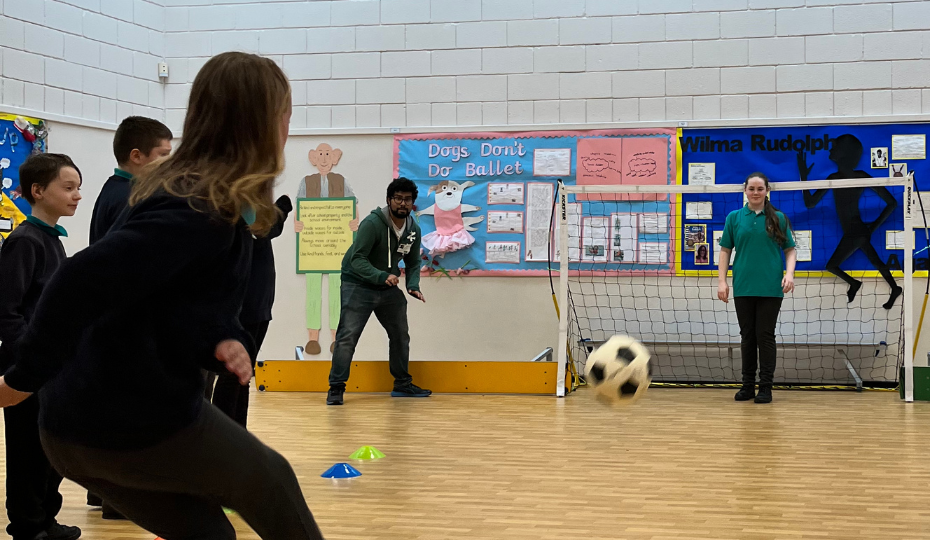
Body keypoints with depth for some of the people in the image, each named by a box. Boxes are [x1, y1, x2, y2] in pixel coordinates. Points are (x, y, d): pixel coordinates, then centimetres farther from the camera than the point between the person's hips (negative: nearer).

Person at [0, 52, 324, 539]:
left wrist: (228, 346, -8)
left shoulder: (181, 189, 10)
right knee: (272, 482, 17)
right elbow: (84, 282, -31)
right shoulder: (204, 210, -21)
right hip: (140, 426, -8)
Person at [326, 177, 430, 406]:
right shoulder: (372, 223, -22)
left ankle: (402, 384, 29)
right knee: (347, 336, -14)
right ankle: (336, 388, -8)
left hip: (388, 288, 7)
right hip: (357, 285, -7)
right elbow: (356, 259, -25)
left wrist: (413, 286, -8)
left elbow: (413, 263, 11)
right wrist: (382, 276, -37)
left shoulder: (413, 230, 0)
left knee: (400, 336, 14)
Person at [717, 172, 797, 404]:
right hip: (743, 287, 1)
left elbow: (790, 250, 6)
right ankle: (747, 385, 15)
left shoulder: (778, 218, 4)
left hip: (770, 288, -1)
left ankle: (765, 386, 6)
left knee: (765, 335, 1)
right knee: (747, 335, 7)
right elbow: (725, 250, 7)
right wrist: (722, 281, -1)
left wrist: (789, 274, -10)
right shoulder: (734, 218, 6)